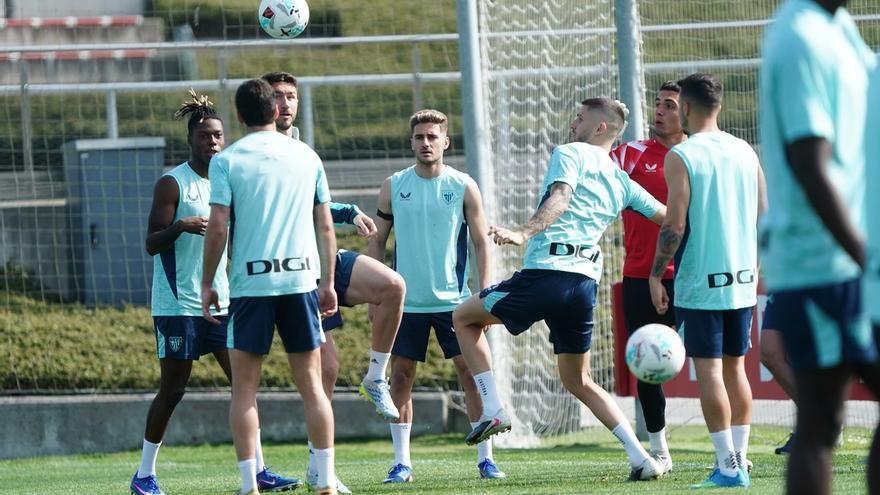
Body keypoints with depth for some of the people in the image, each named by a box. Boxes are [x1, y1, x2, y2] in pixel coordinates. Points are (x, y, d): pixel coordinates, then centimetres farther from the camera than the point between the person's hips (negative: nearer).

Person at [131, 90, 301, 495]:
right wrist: (179, 226, -30)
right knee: (173, 388, -2)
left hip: (221, 301, 6)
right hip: (178, 304, -6)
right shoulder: (173, 183, -8)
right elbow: (152, 244, -12)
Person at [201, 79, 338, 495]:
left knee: (244, 387, 3)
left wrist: (207, 284, 3)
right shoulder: (306, 156, 8)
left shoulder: (226, 161, -1)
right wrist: (327, 283, 17)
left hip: (250, 283, -2)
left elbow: (217, 227, -6)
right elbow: (325, 226, 10)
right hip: (301, 278, 2)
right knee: (311, 383, 6)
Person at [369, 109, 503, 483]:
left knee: (470, 372, -4)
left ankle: (485, 458, 3)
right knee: (401, 377, 1)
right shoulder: (393, 186, 3)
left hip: (452, 300, -1)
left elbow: (481, 243, 3)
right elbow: (377, 242, 10)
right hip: (406, 302, 1)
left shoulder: (463, 187, 0)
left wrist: (483, 295, -4)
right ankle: (401, 462, 6)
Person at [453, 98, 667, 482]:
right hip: (586, 284, 7)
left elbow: (559, 199, -17)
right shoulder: (621, 182, 20)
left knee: (464, 316, 15)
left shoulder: (569, 154, 2)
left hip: (546, 274, -7)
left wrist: (524, 234, -31)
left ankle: (493, 410, 3)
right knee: (579, 381, 19)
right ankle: (641, 458, 7)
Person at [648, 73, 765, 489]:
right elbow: (764, 218, 12)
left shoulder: (681, 156, -10)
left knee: (708, 369, -4)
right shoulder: (745, 153, 9)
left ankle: (728, 466, -9)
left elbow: (675, 224, -14)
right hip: (742, 281, 6)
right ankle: (739, 459, 13)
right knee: (735, 366, 13)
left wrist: (657, 274, -6)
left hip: (700, 283, -6)